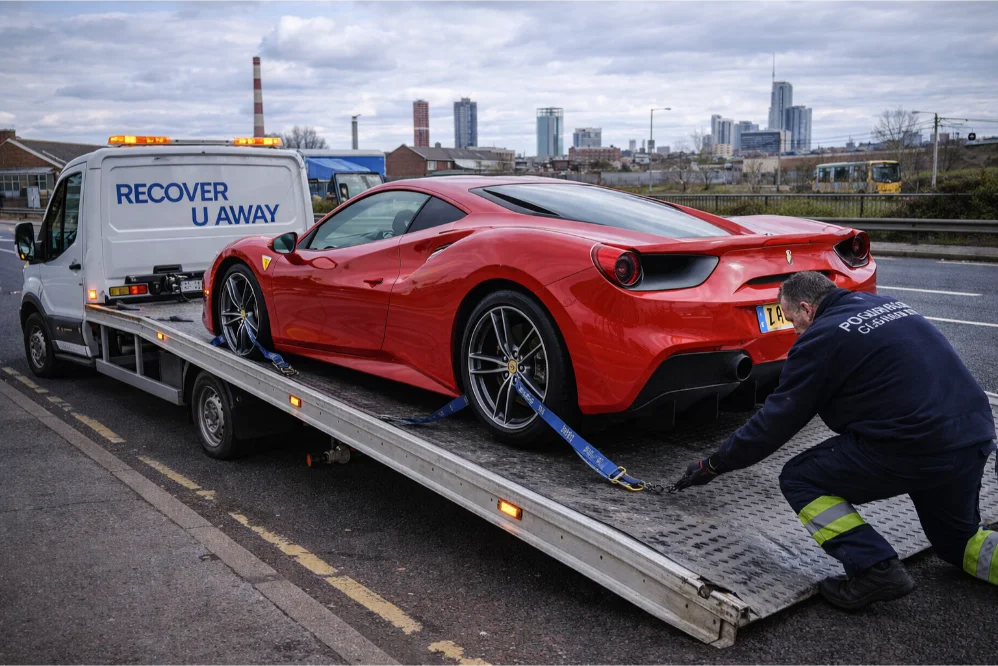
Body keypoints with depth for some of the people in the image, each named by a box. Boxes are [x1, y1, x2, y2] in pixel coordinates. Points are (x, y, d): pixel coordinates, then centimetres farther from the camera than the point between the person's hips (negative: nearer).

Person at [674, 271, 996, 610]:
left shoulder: (821, 339, -6)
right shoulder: (886, 304, 16)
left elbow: (775, 421, -1)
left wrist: (714, 464, 10)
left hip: (913, 448, -8)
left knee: (799, 480, 7)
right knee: (957, 538, 31)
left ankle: (875, 569, -6)